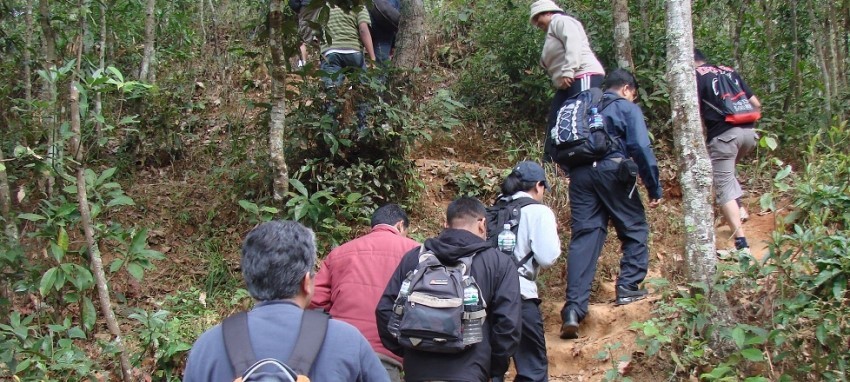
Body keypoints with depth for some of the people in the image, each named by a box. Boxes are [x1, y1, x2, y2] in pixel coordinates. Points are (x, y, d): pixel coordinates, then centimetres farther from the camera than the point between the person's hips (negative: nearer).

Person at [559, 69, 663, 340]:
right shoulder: (628, 108, 9)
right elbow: (641, 148, -3)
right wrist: (654, 188, -1)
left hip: (580, 174, 5)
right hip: (612, 171, -5)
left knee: (583, 236, 0)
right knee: (635, 229, 14)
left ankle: (574, 309, -11)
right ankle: (628, 287, 8)